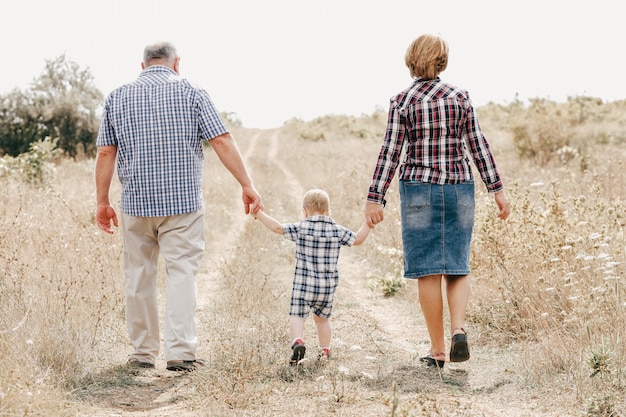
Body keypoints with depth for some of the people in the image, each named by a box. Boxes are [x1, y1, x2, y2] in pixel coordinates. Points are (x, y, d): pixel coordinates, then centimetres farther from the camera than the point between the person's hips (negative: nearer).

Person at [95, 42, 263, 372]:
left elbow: (106, 153, 6)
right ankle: (180, 351, -9)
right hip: (183, 202, -2)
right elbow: (222, 141, -6)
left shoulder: (118, 98, 8)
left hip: (136, 202, 2)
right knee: (182, 272, -1)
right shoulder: (190, 94, 1)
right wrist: (247, 185, -4)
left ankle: (143, 352, 15)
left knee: (139, 276, 10)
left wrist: (102, 202, 12)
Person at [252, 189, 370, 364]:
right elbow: (358, 239, 10)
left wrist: (259, 214, 7)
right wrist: (368, 223, 23)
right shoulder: (338, 231, 0)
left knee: (297, 316, -3)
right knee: (322, 318, 21)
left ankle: (297, 341, -29)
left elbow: (278, 228, -4)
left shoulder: (301, 228, -7)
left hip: (303, 286, -3)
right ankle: (324, 350, 29)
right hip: (328, 287, 3)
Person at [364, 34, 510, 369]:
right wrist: (497, 189, 5)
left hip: (419, 190, -2)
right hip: (459, 187, 2)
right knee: (457, 266, 11)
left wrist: (375, 199, -2)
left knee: (428, 270, 4)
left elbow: (389, 153, -6)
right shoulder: (460, 97, 1)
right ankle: (459, 328, -13)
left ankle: (437, 349, 7)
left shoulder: (401, 102, -4)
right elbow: (478, 146, 1)